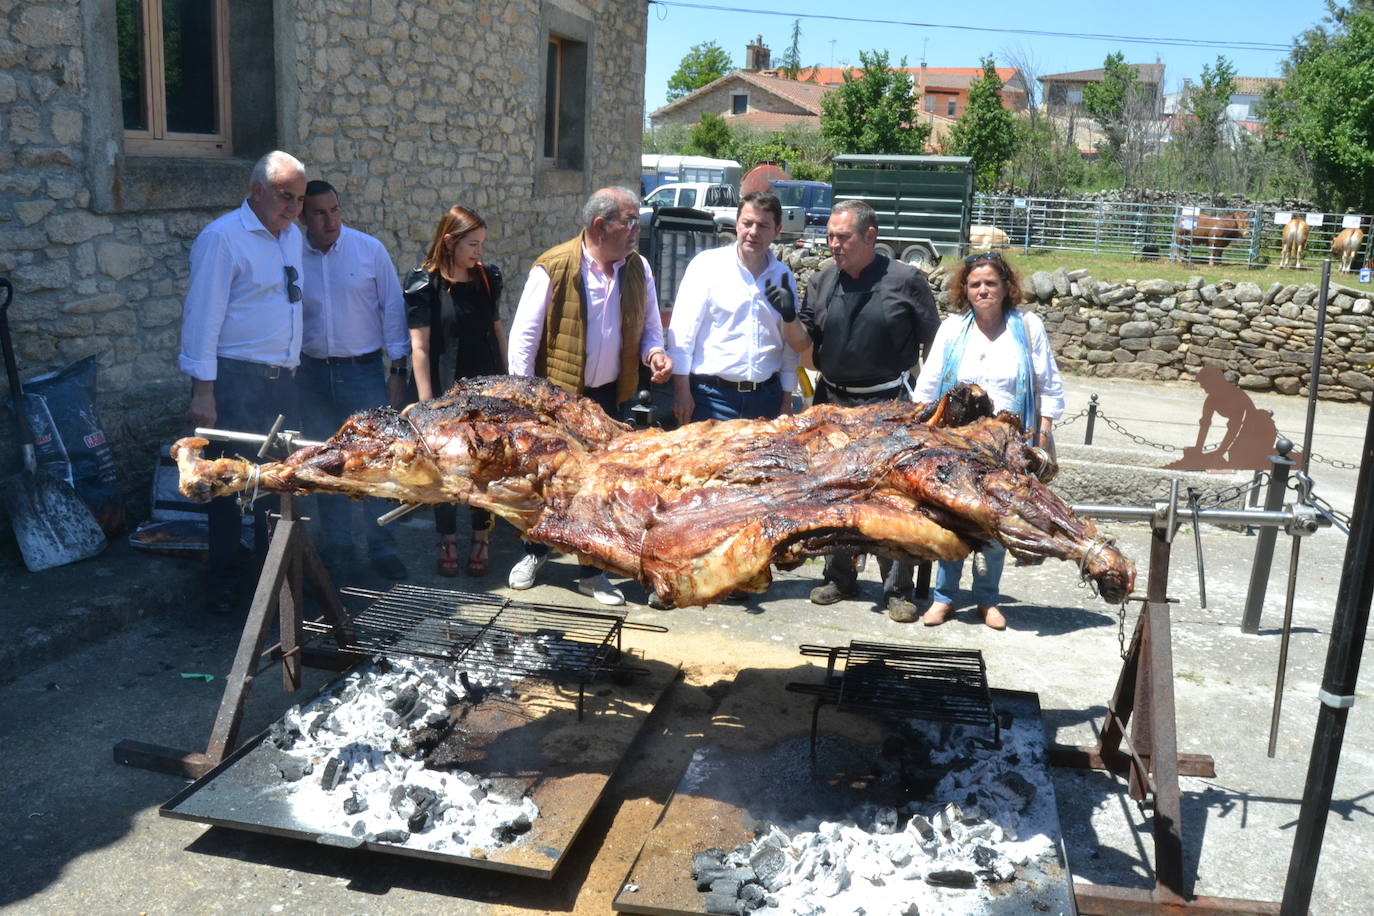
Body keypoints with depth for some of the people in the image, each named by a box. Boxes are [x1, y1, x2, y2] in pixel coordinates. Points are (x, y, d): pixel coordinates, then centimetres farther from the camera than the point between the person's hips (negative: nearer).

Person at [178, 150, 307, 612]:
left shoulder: (291, 235, 14)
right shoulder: (222, 238, -10)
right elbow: (202, 317, -14)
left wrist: (293, 366, 16)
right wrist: (203, 391, -17)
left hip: (281, 378, 7)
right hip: (236, 379, -7)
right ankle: (224, 585, 11)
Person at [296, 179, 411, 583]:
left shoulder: (370, 249, -3)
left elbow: (392, 307, -1)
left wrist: (397, 368, -4)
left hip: (364, 370, -2)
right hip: (314, 374, 2)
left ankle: (382, 547, 10)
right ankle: (336, 547, 22)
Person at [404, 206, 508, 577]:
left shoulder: (487, 277, 5)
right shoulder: (425, 283, -8)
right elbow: (419, 346, -10)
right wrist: (426, 401, -12)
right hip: (446, 389, -3)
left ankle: (481, 537, 22)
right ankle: (447, 540, 20)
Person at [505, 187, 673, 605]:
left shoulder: (638, 268, 1)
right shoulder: (553, 268, -12)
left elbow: (649, 326, 12)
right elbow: (523, 336, -9)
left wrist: (654, 352, -11)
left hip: (608, 396, 4)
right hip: (555, 395, -3)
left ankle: (592, 571, 25)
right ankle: (535, 551, 36)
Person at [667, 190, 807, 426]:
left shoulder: (783, 276, 9)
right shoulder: (707, 264, -3)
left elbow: (791, 345, 15)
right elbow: (682, 332, -5)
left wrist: (787, 399, 13)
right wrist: (681, 390, -9)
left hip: (766, 397, 4)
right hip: (712, 396, -4)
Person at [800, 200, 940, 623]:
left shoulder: (905, 281, -4)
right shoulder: (823, 282, 6)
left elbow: (934, 343, 1)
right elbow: (805, 341, 7)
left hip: (889, 402, -4)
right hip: (833, 401, 4)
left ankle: (897, 591, 11)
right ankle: (839, 577, 27)